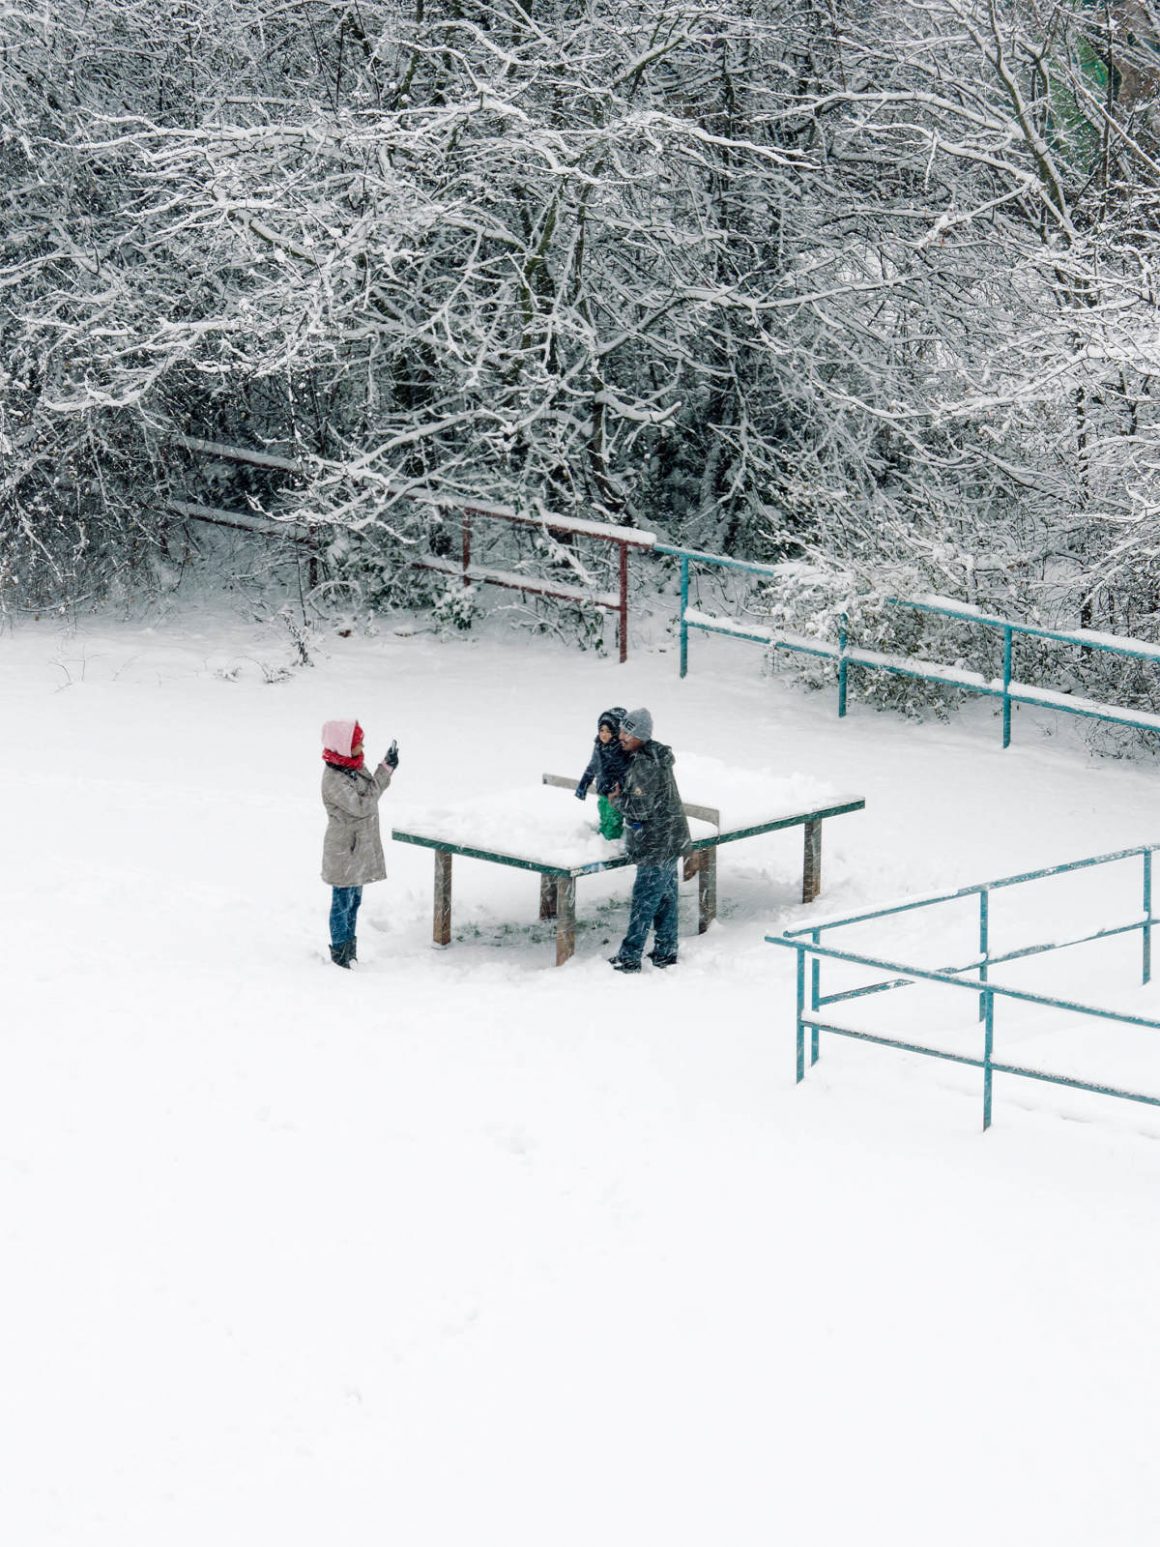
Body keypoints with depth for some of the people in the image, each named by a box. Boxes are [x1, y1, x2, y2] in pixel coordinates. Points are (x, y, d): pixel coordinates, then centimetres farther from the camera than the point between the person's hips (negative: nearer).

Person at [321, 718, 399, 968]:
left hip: (359, 848, 9)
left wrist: (387, 769, -2)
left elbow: (370, 794, 13)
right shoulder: (333, 780, -24)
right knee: (342, 903, 3)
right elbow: (361, 805, -26)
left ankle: (350, 949, 30)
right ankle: (339, 953, 14)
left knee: (354, 901, 18)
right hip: (343, 851, -9)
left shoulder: (355, 767, 4)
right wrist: (385, 771, -23)